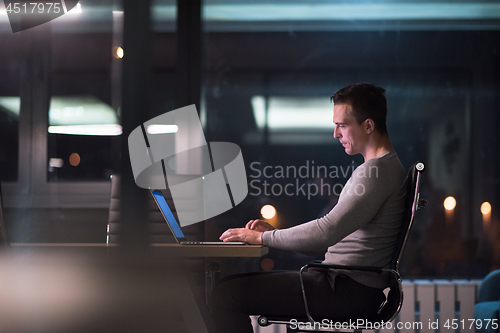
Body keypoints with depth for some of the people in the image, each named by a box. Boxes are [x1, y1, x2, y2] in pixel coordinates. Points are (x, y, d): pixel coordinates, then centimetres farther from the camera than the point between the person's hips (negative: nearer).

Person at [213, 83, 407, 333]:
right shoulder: (382, 167, 19)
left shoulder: (377, 171, -15)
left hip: (349, 293, -11)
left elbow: (327, 232, -24)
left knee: (227, 294, -15)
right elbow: (335, 232, 22)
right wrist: (274, 232, 13)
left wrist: (263, 238, -15)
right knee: (237, 283, 15)